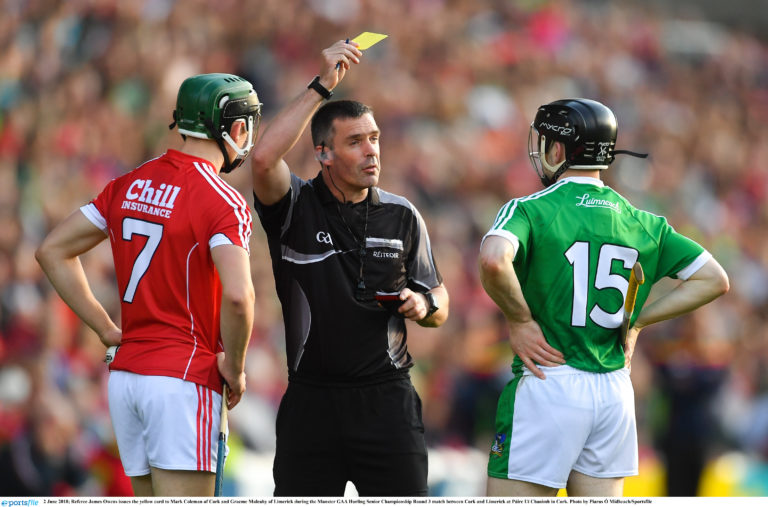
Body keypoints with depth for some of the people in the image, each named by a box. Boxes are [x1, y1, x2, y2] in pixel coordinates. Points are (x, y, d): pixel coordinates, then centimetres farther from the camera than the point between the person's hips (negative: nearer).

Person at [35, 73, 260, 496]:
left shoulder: (130, 186, 10)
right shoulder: (222, 201, -11)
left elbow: (52, 251, 14)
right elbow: (237, 296, -25)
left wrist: (107, 330, 14)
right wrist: (234, 367, -8)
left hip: (124, 375, 7)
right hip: (184, 376, -7)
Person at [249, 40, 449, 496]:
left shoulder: (402, 216, 8)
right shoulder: (296, 207, -1)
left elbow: (438, 306, 18)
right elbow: (264, 159, -24)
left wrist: (424, 304, -7)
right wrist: (321, 87, -22)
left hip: (386, 401, 1)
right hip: (311, 402, -1)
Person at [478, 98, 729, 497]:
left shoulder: (531, 210, -7)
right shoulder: (642, 224, 9)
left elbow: (493, 260, -28)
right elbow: (713, 280, 12)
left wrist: (518, 319, -12)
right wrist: (636, 320, 13)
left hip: (547, 387, -5)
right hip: (616, 394, 5)